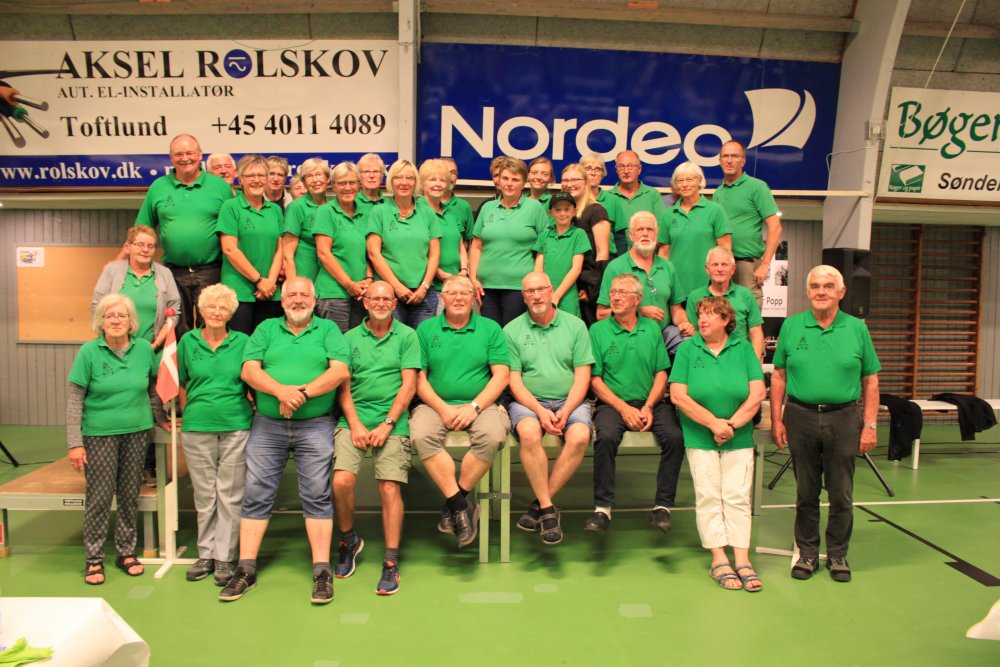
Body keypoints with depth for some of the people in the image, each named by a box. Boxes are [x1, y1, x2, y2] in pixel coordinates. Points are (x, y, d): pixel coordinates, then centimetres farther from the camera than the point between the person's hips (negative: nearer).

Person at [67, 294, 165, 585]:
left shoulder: (144, 349, 0)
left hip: (137, 432, 3)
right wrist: (75, 443, -10)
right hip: (99, 434, -3)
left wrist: (162, 419, 14)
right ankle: (94, 559, 16)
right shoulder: (89, 352, -7)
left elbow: (153, 390, 12)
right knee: (99, 497, 1)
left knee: (130, 495, 10)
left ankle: (126, 552, 24)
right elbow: (74, 401, -6)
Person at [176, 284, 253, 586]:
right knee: (204, 495, 9)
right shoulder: (188, 341, 7)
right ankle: (206, 554, 22)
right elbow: (181, 383, 15)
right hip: (197, 428, 1)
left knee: (230, 495, 3)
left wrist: (249, 407, -1)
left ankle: (225, 558, 13)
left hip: (236, 427, -1)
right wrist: (191, 411, 9)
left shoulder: (242, 342, 3)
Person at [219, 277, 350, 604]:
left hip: (315, 426, -2)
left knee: (317, 496, -2)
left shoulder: (328, 329, 8)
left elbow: (340, 370, -6)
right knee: (255, 494, 3)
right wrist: (281, 391, -17)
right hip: (267, 425, 2)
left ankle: (322, 571, 3)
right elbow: (249, 370, 0)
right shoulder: (266, 329, 13)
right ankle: (246, 570, 12)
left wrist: (302, 393, -17)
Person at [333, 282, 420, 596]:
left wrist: (387, 424, -8)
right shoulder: (350, 338, 14)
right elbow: (343, 386, 8)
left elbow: (408, 385, 1)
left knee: (390, 487, -12)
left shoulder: (407, 336, 8)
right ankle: (348, 540, 12)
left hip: (392, 421, -1)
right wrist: (355, 424, -6)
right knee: (341, 481, -16)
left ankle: (391, 562, 0)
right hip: (353, 419, 2)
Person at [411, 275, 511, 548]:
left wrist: (474, 407, -11)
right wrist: (442, 409, -10)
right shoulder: (426, 329, 10)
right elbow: (419, 378, 4)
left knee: (492, 435, -31)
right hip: (436, 405, 1)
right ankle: (462, 505, -23)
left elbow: (501, 375, 1)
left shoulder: (490, 329, 9)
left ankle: (452, 504, -14)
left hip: (480, 405, 0)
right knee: (421, 435, -30)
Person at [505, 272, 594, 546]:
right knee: (529, 433, -33)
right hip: (528, 401, -1)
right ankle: (548, 509, -20)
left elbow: (582, 377, 3)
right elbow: (514, 380, 1)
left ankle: (540, 503, -15)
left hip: (570, 401, 1)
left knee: (580, 436, -30)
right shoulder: (512, 331, 7)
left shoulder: (575, 325, 8)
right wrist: (540, 411, -14)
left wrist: (565, 412, -12)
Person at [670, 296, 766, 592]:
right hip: (699, 437, -1)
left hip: (739, 437, 1)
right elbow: (678, 395, -8)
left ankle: (742, 560, 6)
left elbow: (757, 394, -3)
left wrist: (731, 425, -12)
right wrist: (714, 423, -14)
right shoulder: (687, 349, 0)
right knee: (708, 496, 0)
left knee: (738, 497, 1)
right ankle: (719, 560, 7)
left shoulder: (743, 348, 3)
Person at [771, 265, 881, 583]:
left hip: (844, 419, 0)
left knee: (841, 494, 8)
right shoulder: (791, 326, 3)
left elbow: (871, 381, 5)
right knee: (806, 492, 10)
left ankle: (838, 555, 24)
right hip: (801, 417, 0)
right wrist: (777, 419, 0)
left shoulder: (857, 329, 3)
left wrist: (870, 425, -1)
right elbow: (779, 376, 5)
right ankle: (807, 553, 24)